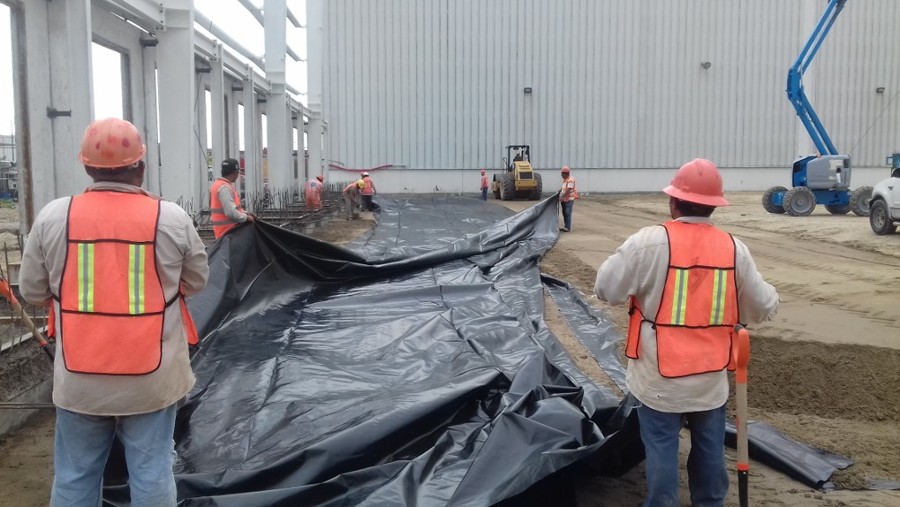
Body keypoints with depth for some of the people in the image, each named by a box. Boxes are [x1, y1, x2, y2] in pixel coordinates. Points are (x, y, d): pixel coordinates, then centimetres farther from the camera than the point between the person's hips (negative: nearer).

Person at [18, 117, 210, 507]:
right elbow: (196, 282, 2)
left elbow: (32, 291, 3)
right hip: (152, 377, -1)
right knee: (151, 475, 11)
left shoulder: (52, 217, -6)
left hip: (79, 378, 2)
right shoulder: (172, 218, -10)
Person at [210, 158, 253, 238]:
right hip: (228, 232, -10)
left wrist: (244, 213, 13)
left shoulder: (218, 184, 15)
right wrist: (246, 217, -12)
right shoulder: (224, 188, -19)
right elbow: (231, 212, -26)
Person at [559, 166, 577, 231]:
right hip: (564, 199, 9)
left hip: (569, 199, -9)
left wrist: (562, 196, -27)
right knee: (564, 213, 12)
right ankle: (565, 226, 20)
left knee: (568, 213, -9)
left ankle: (568, 227, -6)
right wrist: (560, 190, 14)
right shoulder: (565, 179, 14)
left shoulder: (570, 180, -15)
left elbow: (568, 189, -23)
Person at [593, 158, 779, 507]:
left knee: (661, 449, 9)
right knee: (709, 448, 19)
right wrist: (771, 297, 27)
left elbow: (606, 289, -10)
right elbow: (763, 307, 4)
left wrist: (639, 288, 9)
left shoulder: (650, 242, -16)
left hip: (660, 375, -3)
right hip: (711, 374, 4)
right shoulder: (734, 248, -5)